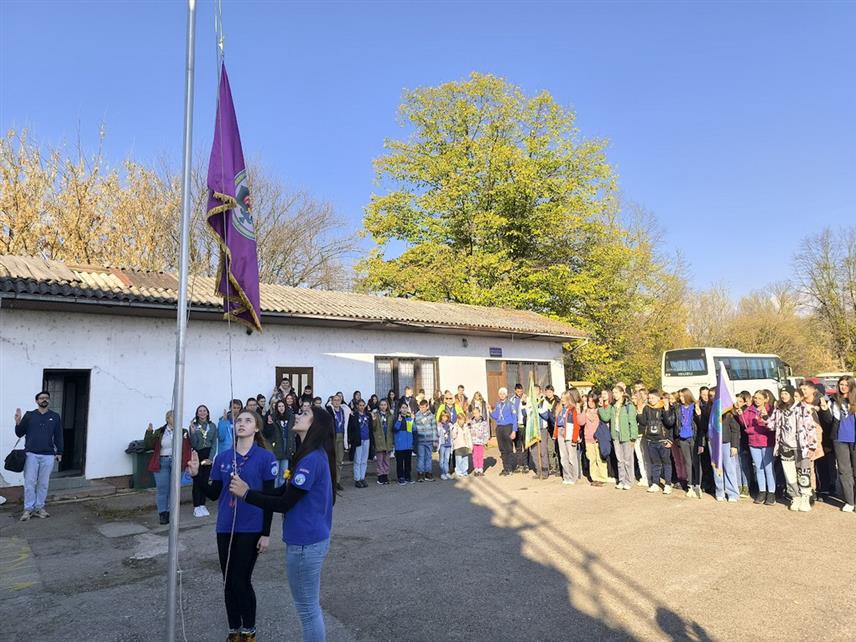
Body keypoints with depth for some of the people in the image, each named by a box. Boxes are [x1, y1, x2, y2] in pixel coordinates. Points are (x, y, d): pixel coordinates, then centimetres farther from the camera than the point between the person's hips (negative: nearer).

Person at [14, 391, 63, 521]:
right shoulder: (29, 415, 4)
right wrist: (18, 422, -13)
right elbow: (19, 434, 6)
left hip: (48, 455, 1)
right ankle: (28, 509, 11)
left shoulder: (55, 417, 6)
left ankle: (39, 508, 17)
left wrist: (59, 452, 7)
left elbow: (58, 436, 10)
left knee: (43, 483, 7)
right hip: (31, 454, -1)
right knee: (29, 483, 1)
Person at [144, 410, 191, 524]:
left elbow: (187, 449, 4)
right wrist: (149, 433, -13)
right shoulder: (159, 432, 3)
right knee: (162, 489, 0)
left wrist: (188, 463, -3)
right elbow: (147, 446, -1)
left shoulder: (183, 432, 5)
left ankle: (171, 512, 16)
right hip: (162, 463, -1)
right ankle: (162, 514, 9)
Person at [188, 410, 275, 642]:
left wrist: (266, 533, -8)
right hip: (225, 528, 4)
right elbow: (213, 494, 5)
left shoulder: (266, 457, -10)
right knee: (228, 582, 13)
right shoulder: (222, 458, 2)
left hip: (251, 529, -4)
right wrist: (196, 475, -9)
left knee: (241, 581, 1)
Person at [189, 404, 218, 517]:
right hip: (197, 455, -2)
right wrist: (192, 432, -23)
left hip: (208, 455, 2)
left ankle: (202, 505, 16)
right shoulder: (193, 426, -3)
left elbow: (214, 443, 2)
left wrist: (210, 458, -6)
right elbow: (193, 444, -9)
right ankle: (196, 507, 6)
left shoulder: (212, 426, 3)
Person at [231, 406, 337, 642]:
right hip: (312, 540, 10)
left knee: (307, 608, 6)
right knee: (311, 606, 22)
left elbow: (284, 504, -21)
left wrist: (246, 494, -12)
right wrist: (249, 490, 0)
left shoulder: (311, 459, -23)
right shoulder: (314, 456, 9)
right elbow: (284, 491, 11)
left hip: (305, 543, -10)